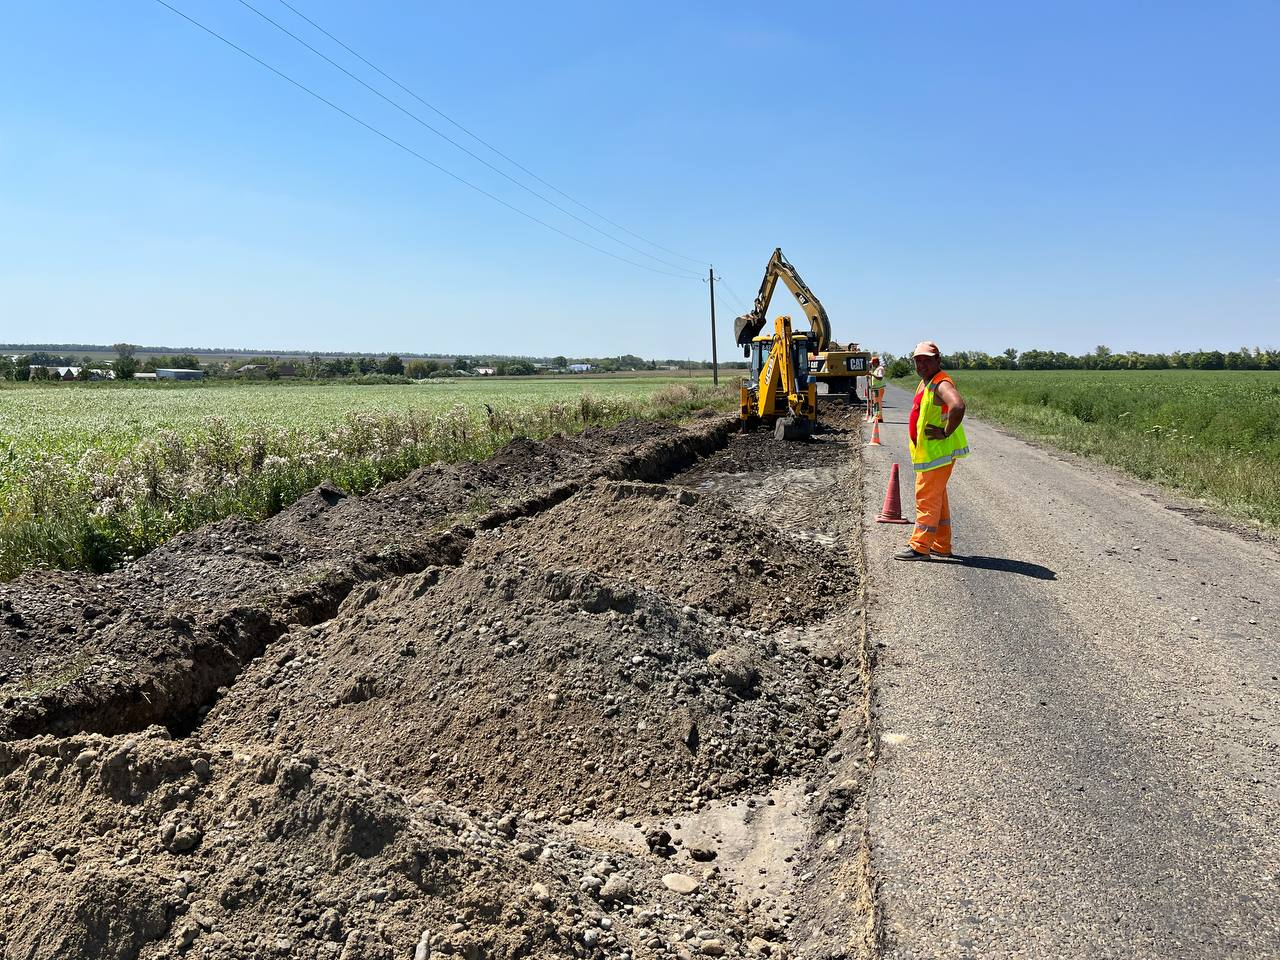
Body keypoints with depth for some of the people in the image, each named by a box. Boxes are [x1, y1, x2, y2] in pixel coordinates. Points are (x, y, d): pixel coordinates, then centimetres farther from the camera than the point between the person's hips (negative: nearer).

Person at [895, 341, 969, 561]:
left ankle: (920, 546, -2)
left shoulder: (941, 384, -18)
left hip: (938, 453, -11)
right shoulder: (925, 383, 14)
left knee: (927, 498, -6)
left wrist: (946, 433, -27)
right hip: (928, 452, 11)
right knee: (937, 498, 16)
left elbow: (958, 406, -37)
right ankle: (941, 546, 26)